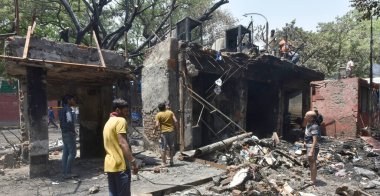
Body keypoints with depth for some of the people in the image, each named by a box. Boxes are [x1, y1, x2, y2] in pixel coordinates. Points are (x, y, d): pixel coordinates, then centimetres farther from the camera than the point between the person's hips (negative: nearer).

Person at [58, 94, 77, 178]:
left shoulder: (62, 109, 15)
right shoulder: (68, 109, -14)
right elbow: (69, 121, -26)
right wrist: (73, 130, -13)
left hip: (64, 133, 10)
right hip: (69, 133, -9)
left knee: (65, 153, 10)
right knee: (72, 153, -5)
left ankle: (64, 172, 14)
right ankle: (68, 172, -3)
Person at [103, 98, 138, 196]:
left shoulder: (108, 122, 18)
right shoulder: (120, 120, -10)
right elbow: (122, 143, -20)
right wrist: (133, 162, -19)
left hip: (109, 165, 9)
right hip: (120, 165, -8)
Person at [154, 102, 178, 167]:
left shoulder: (158, 115, -5)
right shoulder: (170, 112, 3)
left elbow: (157, 125, -13)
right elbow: (175, 121, -3)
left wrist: (154, 131, 4)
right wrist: (175, 127, 12)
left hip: (163, 132, -3)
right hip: (171, 131, 3)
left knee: (163, 148, 5)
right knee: (171, 147, 16)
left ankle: (164, 163, 7)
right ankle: (171, 161, 21)